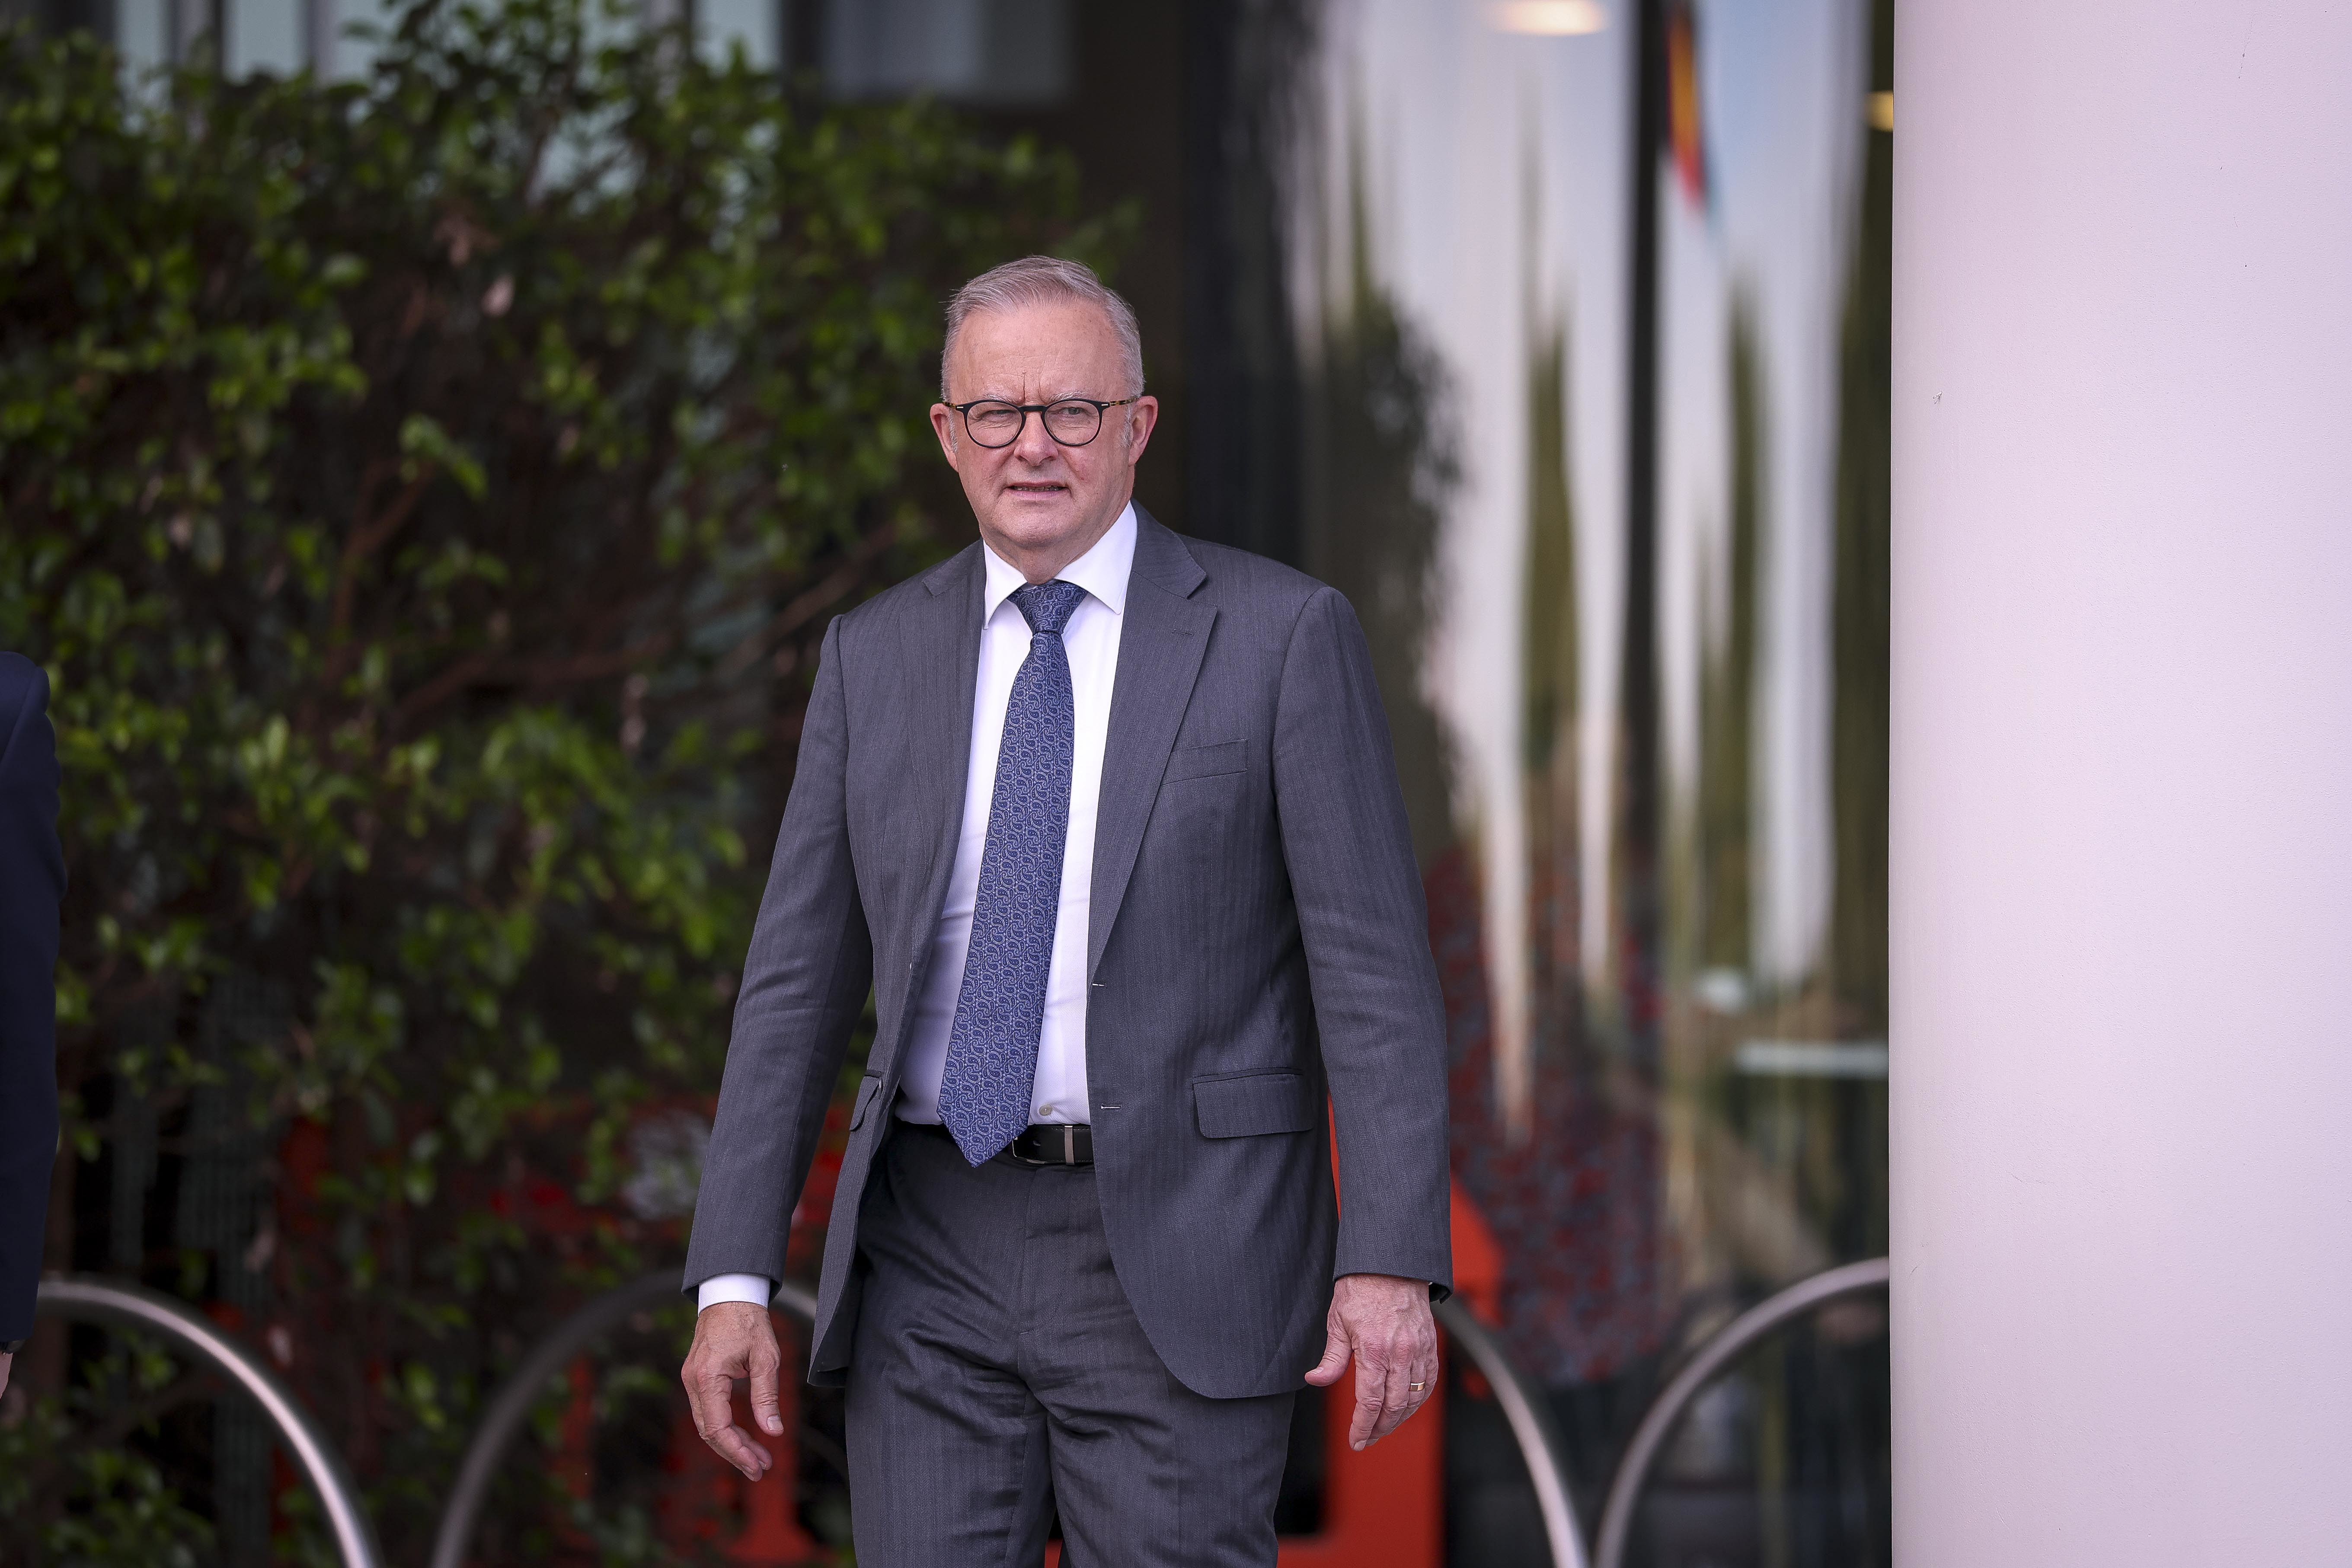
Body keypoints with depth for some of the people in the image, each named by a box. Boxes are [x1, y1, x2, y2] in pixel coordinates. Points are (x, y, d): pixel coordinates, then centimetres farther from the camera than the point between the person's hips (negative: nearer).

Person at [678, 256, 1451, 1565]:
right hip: (934, 1260, 4)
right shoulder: (876, 657, 9)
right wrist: (735, 1281, 3)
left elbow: (1375, 964, -6)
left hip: (1180, 1259, -3)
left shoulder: (1281, 636, -2)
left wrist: (1392, 1264, -14)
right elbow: (799, 977, 9)